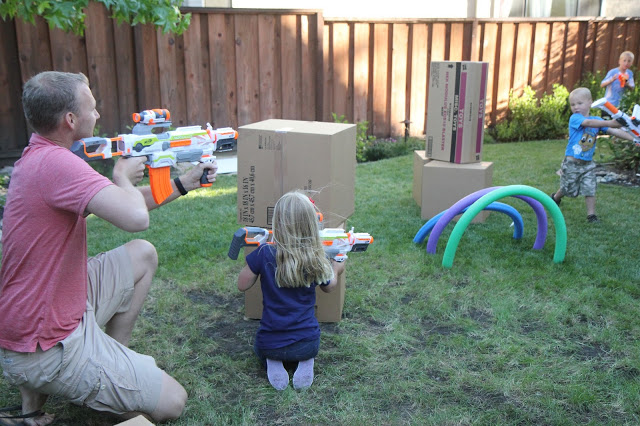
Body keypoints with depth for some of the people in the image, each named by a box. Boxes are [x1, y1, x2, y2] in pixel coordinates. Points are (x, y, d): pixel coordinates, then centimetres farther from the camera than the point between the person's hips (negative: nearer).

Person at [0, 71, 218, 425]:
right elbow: (136, 218, -38)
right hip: (45, 350, -10)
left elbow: (121, 205, 14)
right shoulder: (55, 163, -27)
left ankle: (115, 359, 20)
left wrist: (183, 184, 15)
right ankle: (41, 389, 4)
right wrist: (123, 177, -15)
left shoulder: (38, 156, 7)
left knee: (143, 255, 20)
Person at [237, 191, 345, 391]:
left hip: (270, 345, -1)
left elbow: (242, 285, -4)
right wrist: (336, 269, 29)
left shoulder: (264, 254, -18)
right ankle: (305, 362, 4)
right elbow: (329, 286, 10)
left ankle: (272, 364, 2)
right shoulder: (316, 261, -12)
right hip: (308, 344, 1)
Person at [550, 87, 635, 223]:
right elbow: (589, 123, -32)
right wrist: (609, 122, -43)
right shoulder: (574, 118, -13)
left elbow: (613, 131, -1)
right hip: (572, 162, -4)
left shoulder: (597, 120, 5)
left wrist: (632, 138, -13)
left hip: (588, 164, 4)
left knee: (590, 190, -1)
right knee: (567, 188, 11)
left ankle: (591, 215, 8)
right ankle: (555, 198, 40)